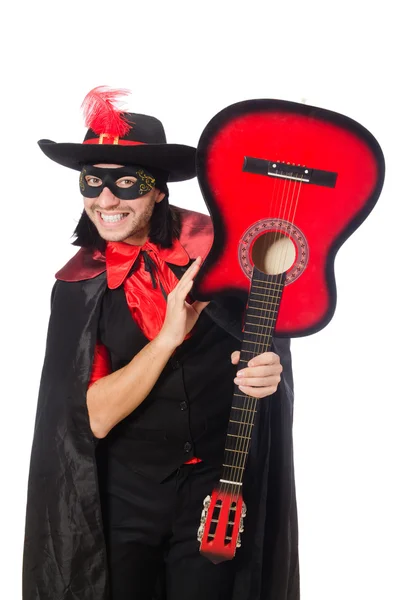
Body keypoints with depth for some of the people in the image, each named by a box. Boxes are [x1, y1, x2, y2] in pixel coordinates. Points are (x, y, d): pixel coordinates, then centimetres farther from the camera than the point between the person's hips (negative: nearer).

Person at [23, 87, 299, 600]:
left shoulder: (213, 245, -8)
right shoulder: (79, 286, -6)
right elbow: (96, 416, -14)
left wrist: (268, 368, -19)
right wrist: (169, 334, -26)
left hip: (219, 480, 0)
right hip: (125, 493, 1)